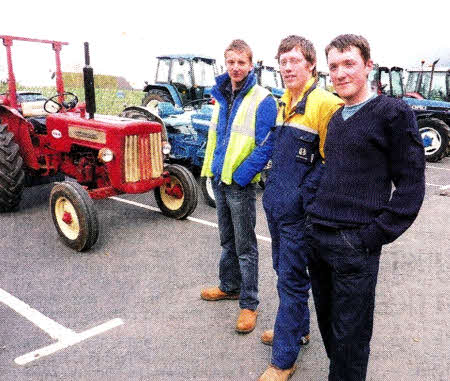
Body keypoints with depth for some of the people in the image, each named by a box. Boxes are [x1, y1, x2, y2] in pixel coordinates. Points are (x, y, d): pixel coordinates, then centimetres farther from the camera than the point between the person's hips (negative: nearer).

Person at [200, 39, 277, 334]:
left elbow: (266, 146, -17)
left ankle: (249, 304, 13)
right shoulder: (222, 97, 10)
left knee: (245, 245, 1)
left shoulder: (262, 100, -12)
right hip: (220, 179, 7)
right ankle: (229, 286, 37)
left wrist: (240, 176, -19)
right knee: (227, 239, 20)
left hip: (241, 183, -7)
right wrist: (213, 169, 11)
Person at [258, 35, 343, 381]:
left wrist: (305, 197, -16)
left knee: (292, 279, 1)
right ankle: (298, 329, 40)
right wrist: (273, 187, 16)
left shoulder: (325, 103, -15)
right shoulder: (285, 102, 11)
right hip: (277, 204, 8)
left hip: (299, 211, -8)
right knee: (284, 272, 20)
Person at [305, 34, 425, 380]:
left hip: (355, 245, -6)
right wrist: (315, 221, 12)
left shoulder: (394, 113, -7)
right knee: (326, 320, 18)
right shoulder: (335, 119, 14)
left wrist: (373, 236, -14)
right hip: (317, 236, 7)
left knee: (349, 334, 5)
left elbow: (411, 186, -9)